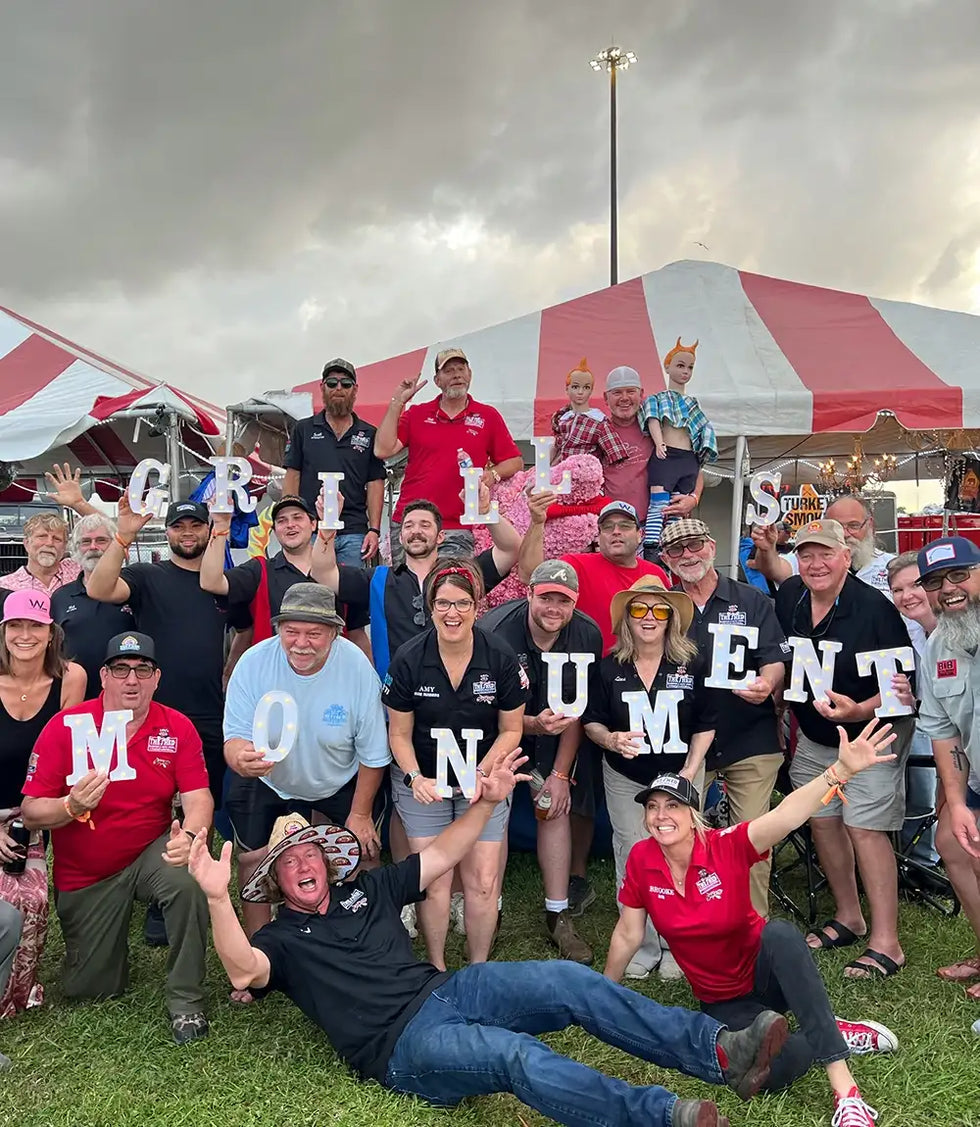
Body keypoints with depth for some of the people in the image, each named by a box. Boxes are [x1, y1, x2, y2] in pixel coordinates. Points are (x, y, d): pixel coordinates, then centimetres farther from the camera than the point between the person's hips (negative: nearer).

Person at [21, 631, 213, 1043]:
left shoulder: (177, 728, -11)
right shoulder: (64, 727, -14)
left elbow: (198, 798, -16)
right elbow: (31, 813, -13)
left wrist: (190, 834, -38)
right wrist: (71, 806, -35)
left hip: (152, 853, 0)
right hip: (84, 875, 1)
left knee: (189, 880, -34)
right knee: (89, 988, 9)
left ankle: (186, 1000, -11)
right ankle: (109, 937, 45)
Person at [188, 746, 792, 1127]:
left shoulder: (366, 889, 21)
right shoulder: (281, 938, 8)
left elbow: (442, 856, 20)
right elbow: (244, 971, -16)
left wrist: (488, 801, 8)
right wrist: (217, 897, -32)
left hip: (447, 989, 5)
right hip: (403, 1042, -5)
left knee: (568, 980, -18)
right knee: (520, 1056, -34)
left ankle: (721, 1052, -21)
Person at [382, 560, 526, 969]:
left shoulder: (502, 658, -11)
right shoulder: (408, 659, -11)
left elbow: (511, 730, -1)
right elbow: (399, 734, -2)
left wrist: (481, 775, -14)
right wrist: (414, 778, -17)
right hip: (423, 782, 0)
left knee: (483, 883, -1)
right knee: (433, 880, 0)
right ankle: (437, 968, 23)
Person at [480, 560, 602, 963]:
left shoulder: (587, 635, -17)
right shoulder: (496, 633, -30)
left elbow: (576, 708, -7)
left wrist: (560, 772, -6)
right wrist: (534, 724, -41)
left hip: (552, 729, 3)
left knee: (555, 807, 0)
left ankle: (558, 916, 12)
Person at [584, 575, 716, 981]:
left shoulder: (693, 665, -5)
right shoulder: (609, 668, -3)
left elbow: (705, 726, 0)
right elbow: (591, 721, 3)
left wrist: (689, 773, -8)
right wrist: (611, 739, -18)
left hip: (681, 775, 0)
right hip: (625, 779, 1)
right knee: (633, 862, 3)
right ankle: (641, 949, 18)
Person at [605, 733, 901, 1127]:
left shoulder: (726, 847, -22)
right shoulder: (641, 861, -14)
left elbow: (786, 815, -41)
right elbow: (628, 934, 0)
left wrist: (842, 770, -57)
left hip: (763, 973, -1)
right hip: (722, 1000, 2)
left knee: (780, 933, -38)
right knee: (769, 1071, -29)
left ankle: (844, 1090, -31)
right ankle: (834, 1034, 3)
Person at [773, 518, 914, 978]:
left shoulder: (874, 607, -22)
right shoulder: (787, 598, -4)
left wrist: (859, 710, -33)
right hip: (814, 737, 6)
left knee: (864, 827, -9)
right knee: (822, 821, 11)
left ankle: (885, 943, 2)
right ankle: (848, 917, 30)